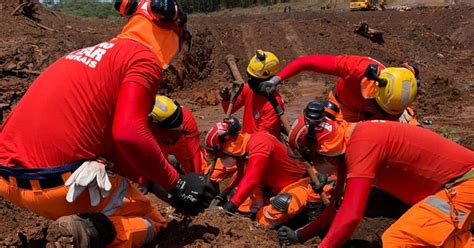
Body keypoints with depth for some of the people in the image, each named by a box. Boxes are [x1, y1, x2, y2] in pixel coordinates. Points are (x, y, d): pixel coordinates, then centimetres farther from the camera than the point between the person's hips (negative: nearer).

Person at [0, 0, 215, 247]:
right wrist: (176, 183, -8)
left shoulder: (89, 52, 22)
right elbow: (129, 134, -20)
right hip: (58, 180, -8)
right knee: (151, 222, 13)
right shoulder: (144, 58, -5)